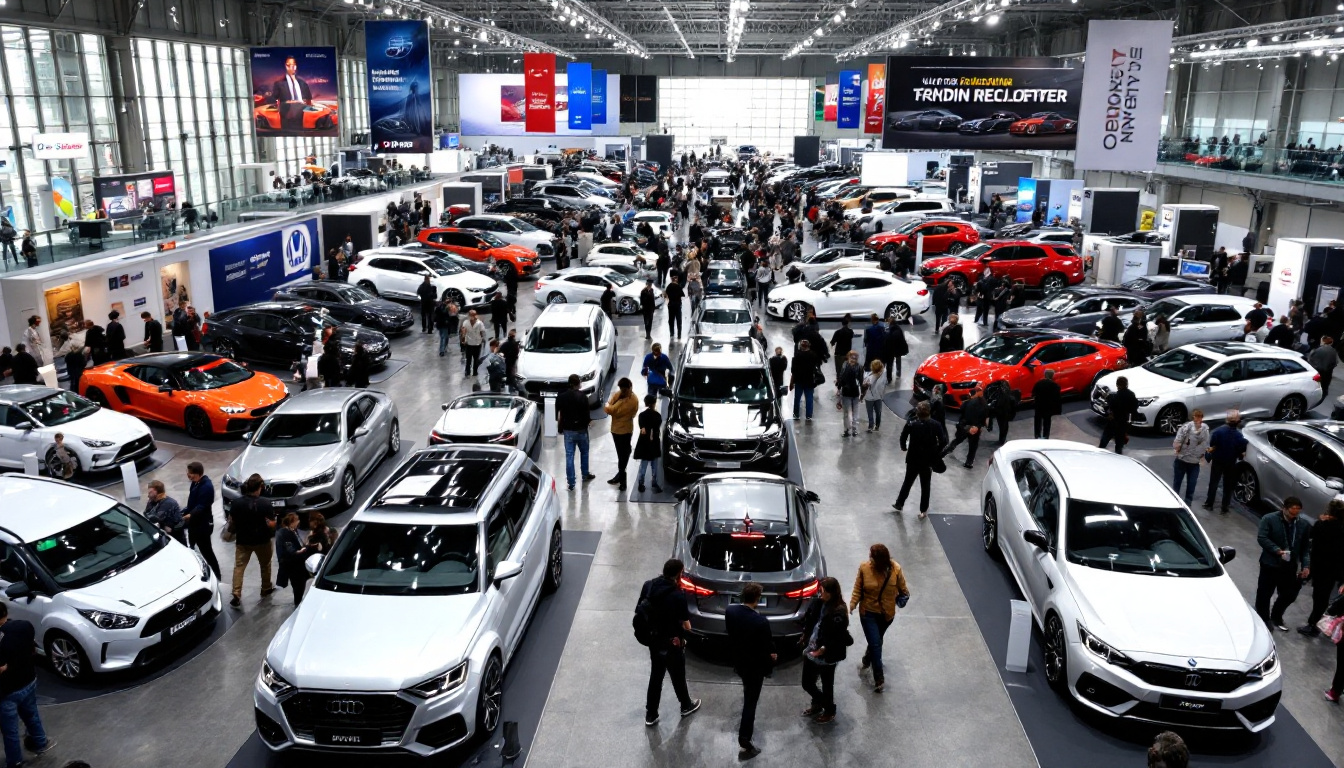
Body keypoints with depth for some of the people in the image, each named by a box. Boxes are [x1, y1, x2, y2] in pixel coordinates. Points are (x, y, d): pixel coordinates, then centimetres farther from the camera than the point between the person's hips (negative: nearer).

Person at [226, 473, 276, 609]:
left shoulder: (236, 503, -9)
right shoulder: (264, 505, -18)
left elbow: (231, 522, -1)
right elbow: (271, 524, -16)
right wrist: (273, 520, 5)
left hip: (243, 540, 1)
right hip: (262, 541, -1)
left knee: (239, 566, 6)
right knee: (265, 565, 20)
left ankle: (236, 595, -4)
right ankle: (266, 588, 35)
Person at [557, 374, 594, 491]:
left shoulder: (561, 397, -4)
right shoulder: (582, 396, -16)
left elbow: (557, 414, 2)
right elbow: (587, 415, -15)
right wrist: (588, 420, 6)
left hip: (567, 430, 2)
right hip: (581, 429, -2)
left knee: (569, 456, 5)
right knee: (584, 452, 21)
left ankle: (571, 483, 5)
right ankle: (585, 475, 36)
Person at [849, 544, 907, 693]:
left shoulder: (895, 569, -17)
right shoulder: (864, 568, -18)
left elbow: (901, 586, 2)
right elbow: (857, 589, -10)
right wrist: (852, 605, -18)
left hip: (887, 613, 2)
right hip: (868, 612, -2)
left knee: (876, 642, 22)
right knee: (875, 644, -7)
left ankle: (867, 661, 50)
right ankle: (879, 679, 4)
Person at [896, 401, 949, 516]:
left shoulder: (911, 423, -11)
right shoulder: (935, 425, -11)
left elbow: (903, 437, -11)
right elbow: (943, 441, -15)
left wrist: (904, 447, 8)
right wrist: (936, 453, -1)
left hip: (912, 459, 1)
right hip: (928, 460, -1)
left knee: (907, 482, 20)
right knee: (925, 486, 13)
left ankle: (899, 504, 30)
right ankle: (923, 511, 18)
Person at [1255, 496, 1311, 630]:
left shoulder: (1304, 525, 3)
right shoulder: (1269, 519, -10)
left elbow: (1305, 548, 8)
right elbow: (1261, 538, -15)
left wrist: (1306, 565, -1)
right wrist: (1278, 551, -26)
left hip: (1290, 567, 4)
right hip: (1270, 564, -4)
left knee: (1289, 594, 13)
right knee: (1264, 594, 4)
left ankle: (1276, 617, 37)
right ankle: (1263, 620, 22)